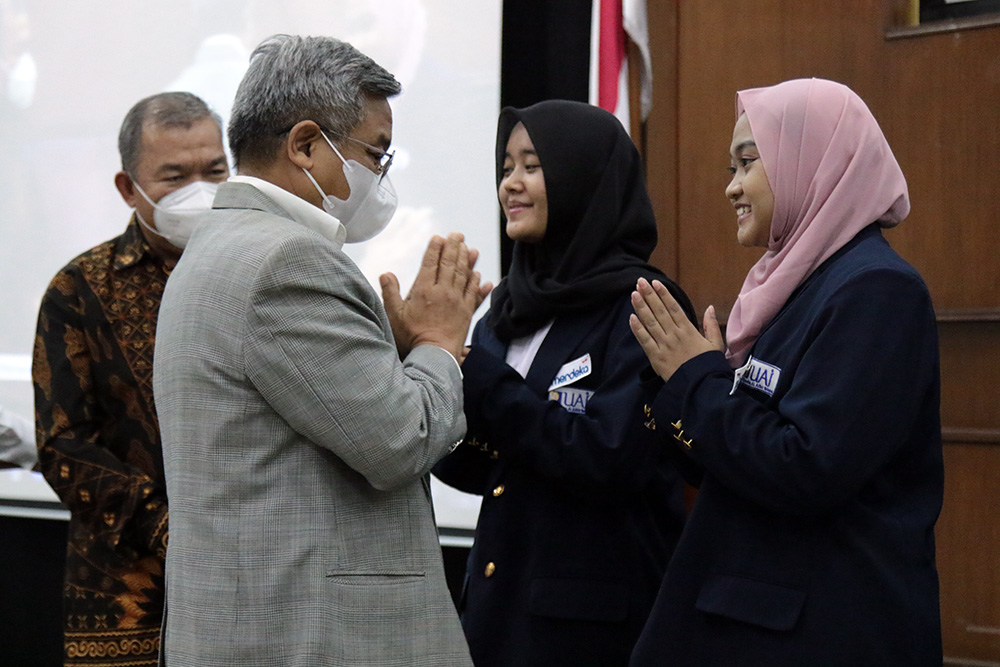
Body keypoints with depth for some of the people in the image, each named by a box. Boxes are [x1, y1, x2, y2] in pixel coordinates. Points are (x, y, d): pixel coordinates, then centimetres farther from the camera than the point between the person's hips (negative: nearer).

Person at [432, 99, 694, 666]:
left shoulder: (639, 306, -11)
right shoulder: (513, 304, 10)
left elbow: (610, 459, -22)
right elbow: (476, 470, 10)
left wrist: (479, 374, -21)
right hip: (500, 597, 7)